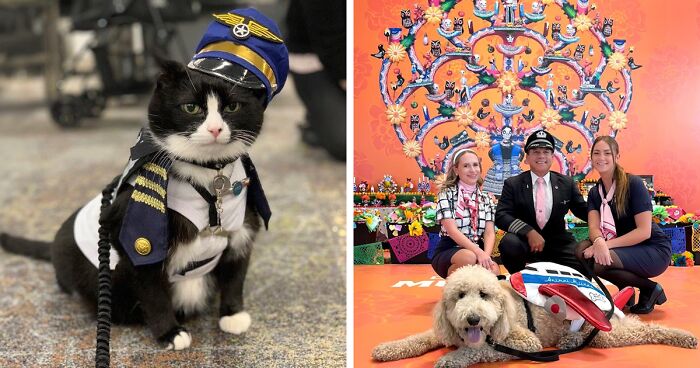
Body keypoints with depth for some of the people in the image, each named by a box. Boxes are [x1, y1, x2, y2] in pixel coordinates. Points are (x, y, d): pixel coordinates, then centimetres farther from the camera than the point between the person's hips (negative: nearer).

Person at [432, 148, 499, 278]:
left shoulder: (486, 199, 12)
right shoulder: (447, 194, -2)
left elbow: (490, 232, 1)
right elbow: (452, 230, -14)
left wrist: (486, 255, -21)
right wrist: (478, 252, -27)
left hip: (477, 251, 3)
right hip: (448, 252, -3)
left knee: (493, 271, -31)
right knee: (469, 258, -37)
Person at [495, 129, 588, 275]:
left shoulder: (567, 183, 8)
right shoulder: (513, 184, 2)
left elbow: (584, 211, 13)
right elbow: (501, 216, -8)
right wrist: (529, 232, -23)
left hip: (559, 245, 1)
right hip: (526, 243, -1)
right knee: (509, 242, -33)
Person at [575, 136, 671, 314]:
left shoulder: (633, 184, -14)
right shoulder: (594, 192, 5)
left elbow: (644, 231, -19)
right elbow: (594, 227, -10)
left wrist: (607, 245, -25)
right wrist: (599, 242, -34)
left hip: (653, 250, -6)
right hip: (624, 249, 6)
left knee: (598, 262, -29)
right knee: (582, 250, -18)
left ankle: (650, 289, -6)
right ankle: (625, 290, 2)